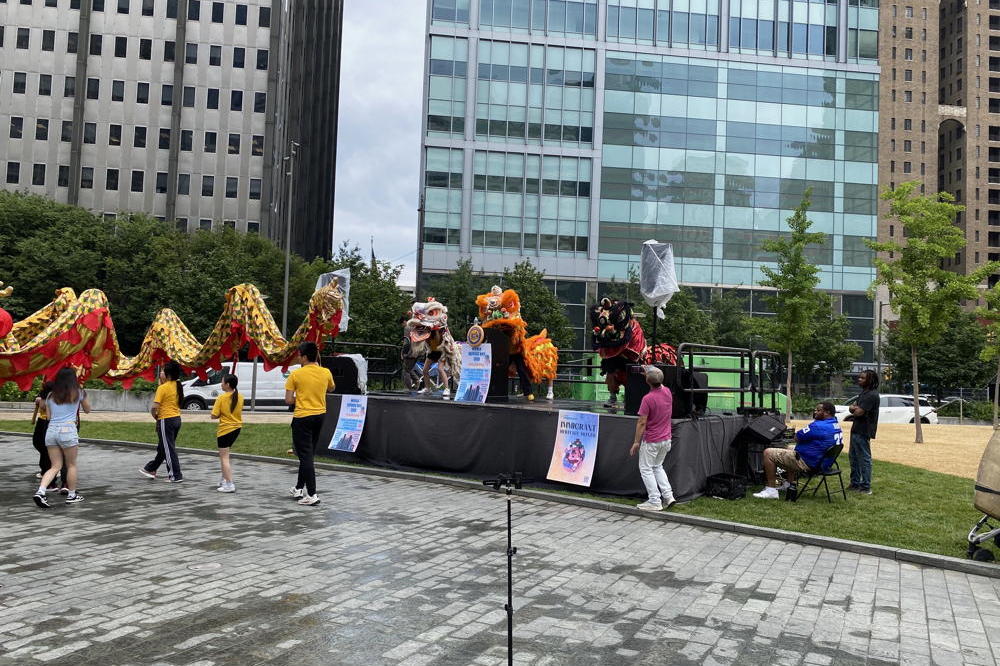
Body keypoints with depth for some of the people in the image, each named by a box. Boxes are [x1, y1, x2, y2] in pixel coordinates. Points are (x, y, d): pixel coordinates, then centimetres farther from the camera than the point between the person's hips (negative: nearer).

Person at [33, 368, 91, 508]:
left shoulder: (51, 395, 12)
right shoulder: (78, 393, 3)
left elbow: (49, 416, 14)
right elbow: (87, 410, 18)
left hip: (51, 430, 4)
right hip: (68, 430, -4)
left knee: (55, 466, 9)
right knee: (71, 465, 10)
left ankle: (40, 492, -9)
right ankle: (72, 496, 17)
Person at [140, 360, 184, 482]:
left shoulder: (163, 388, -17)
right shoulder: (177, 386, 5)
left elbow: (155, 406, -21)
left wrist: (154, 415, -1)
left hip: (166, 420, -8)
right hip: (176, 419, 8)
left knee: (169, 449, 0)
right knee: (162, 447, 21)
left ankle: (176, 476, 2)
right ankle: (150, 469, 37)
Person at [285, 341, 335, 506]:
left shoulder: (296, 374, -12)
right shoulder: (326, 373, -1)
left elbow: (288, 400, -12)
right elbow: (331, 389, 21)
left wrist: (299, 399, 8)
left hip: (302, 418, -5)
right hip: (320, 415, 5)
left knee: (306, 456, -3)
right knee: (308, 454, 19)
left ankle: (312, 495, -8)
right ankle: (299, 488, 30)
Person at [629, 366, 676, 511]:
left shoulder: (648, 398, -21)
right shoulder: (668, 392, -1)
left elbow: (642, 423, -18)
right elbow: (661, 386, 26)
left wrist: (636, 442, -10)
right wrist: (651, 371, 31)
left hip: (651, 441, -7)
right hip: (666, 439, 7)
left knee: (646, 469, 5)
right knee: (657, 467, 22)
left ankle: (655, 501, 4)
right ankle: (668, 496, 13)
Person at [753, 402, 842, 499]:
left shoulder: (818, 426, -25)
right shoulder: (837, 425, 6)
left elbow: (796, 438, -14)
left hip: (808, 463, -11)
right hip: (821, 463, 11)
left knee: (768, 453, -11)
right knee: (790, 449, 37)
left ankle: (771, 490, -10)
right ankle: (790, 484, 34)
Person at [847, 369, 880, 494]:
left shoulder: (872, 395, -17)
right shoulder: (864, 393, 17)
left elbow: (858, 412, -22)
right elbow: (852, 408, 15)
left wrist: (854, 409, -1)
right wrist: (856, 408, -7)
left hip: (863, 432, -10)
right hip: (857, 430, 10)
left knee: (864, 459, -4)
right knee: (854, 458, 16)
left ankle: (866, 487, 1)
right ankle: (855, 483, 25)